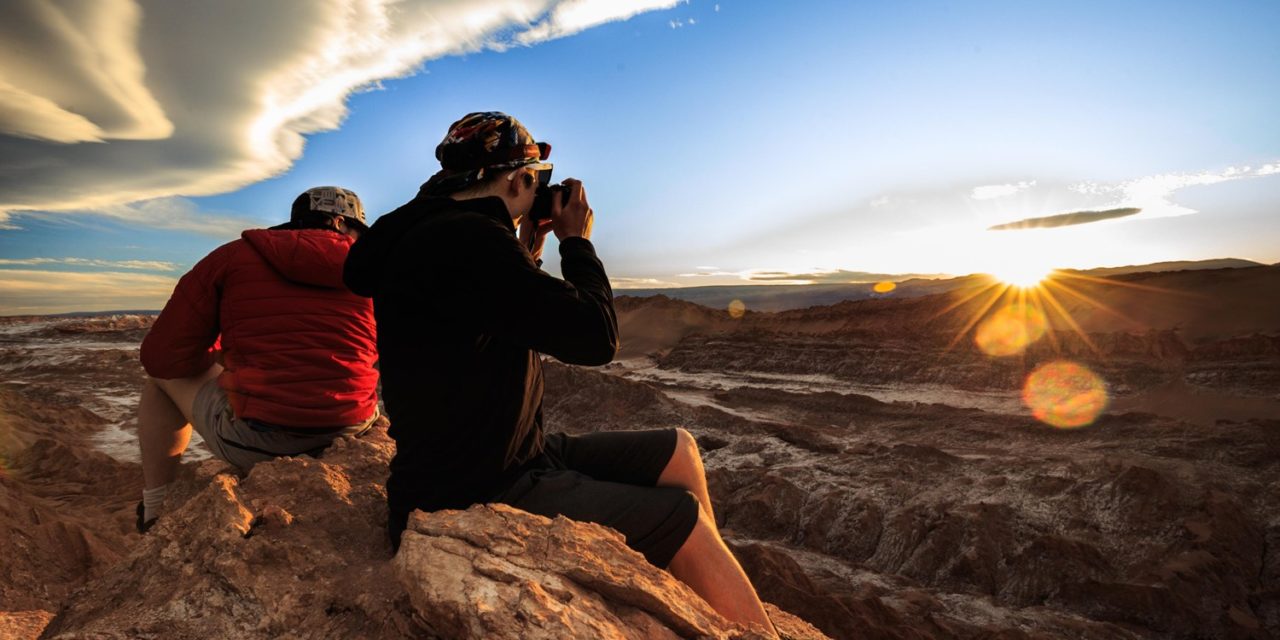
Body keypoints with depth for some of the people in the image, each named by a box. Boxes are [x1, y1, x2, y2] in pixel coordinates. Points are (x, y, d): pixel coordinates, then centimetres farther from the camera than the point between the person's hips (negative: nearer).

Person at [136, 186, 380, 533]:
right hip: (350, 435, 3)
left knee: (163, 377, 26)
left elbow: (161, 356, 2)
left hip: (256, 444, -2)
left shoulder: (232, 257, 1)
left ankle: (154, 514, 31)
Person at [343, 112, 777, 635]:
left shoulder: (439, 230, 10)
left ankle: (719, 596, 23)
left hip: (505, 459, 10)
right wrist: (577, 240, -5)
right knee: (684, 518, -8)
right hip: (473, 500, -10)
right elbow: (595, 338, -20)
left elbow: (527, 326, 21)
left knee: (677, 450, 10)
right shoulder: (463, 239, -23)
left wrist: (528, 252, 12)